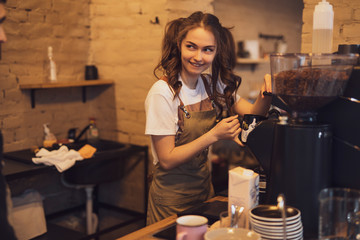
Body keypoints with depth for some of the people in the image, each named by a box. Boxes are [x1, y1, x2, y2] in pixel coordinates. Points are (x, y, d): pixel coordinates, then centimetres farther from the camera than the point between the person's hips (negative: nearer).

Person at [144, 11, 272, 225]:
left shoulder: (212, 83, 0)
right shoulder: (163, 92, -20)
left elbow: (252, 114, -5)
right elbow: (167, 160, -20)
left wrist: (266, 94, -25)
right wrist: (214, 135, -26)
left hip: (204, 189, 6)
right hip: (172, 197, -6)